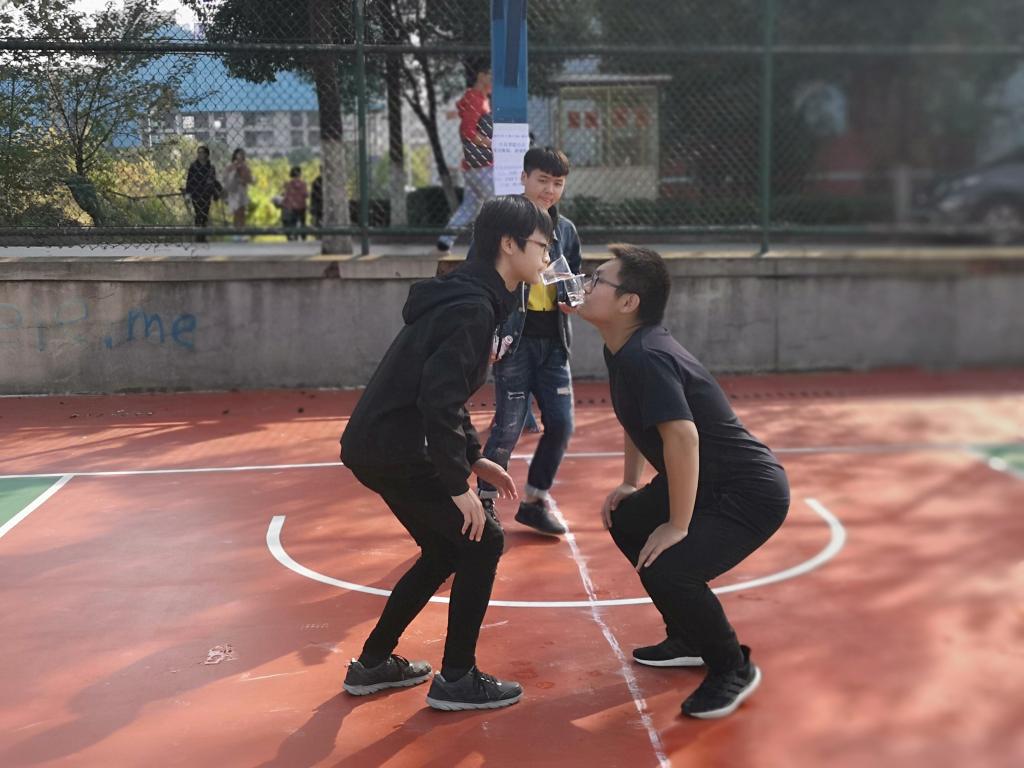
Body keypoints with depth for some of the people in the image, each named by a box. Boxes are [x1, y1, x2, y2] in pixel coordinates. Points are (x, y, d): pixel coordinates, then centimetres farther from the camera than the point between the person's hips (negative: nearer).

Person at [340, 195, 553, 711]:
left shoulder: (471, 299, 13)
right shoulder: (473, 309, -18)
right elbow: (438, 400, -26)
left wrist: (474, 459, 17)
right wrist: (459, 484, -21)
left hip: (380, 444, 10)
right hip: (393, 451, -10)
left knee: (446, 549, 20)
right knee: (483, 542, -1)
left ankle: (372, 663, 29)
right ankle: (456, 680, 9)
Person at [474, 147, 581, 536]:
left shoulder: (566, 230, 11)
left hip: (553, 340, 5)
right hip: (514, 339, -5)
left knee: (561, 424, 4)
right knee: (509, 426, -4)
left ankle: (536, 499, 23)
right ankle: (484, 503, 14)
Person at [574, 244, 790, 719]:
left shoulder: (646, 357, -25)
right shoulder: (622, 351, 5)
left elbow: (682, 436, -34)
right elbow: (636, 419, 22)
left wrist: (678, 526, -26)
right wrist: (629, 484, 18)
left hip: (751, 493, -11)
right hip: (711, 483, 11)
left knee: (665, 568, -25)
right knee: (626, 523, 20)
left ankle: (733, 669, 2)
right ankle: (690, 640, 32)